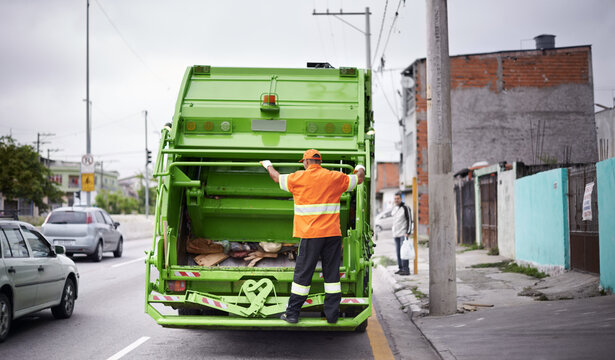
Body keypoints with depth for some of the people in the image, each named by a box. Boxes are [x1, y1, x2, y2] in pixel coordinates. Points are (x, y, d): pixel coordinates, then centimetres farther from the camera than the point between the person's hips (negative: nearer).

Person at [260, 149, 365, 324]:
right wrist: (360, 169, 43)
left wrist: (268, 165, 38)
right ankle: (332, 314, 10)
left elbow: (277, 178, 17)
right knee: (332, 274, 9)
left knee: (302, 274, 3)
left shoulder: (299, 177, 0)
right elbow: (358, 179, 20)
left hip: (311, 234, -2)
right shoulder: (335, 178, 6)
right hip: (333, 234, 2)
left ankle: (292, 314, 9)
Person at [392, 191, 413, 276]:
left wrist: (408, 232, -15)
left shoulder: (405, 208, -8)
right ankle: (401, 268, 14)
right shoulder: (394, 209, 14)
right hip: (396, 234, 8)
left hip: (403, 234, -8)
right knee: (398, 252, 8)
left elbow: (410, 220, -10)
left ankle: (406, 269, -11)